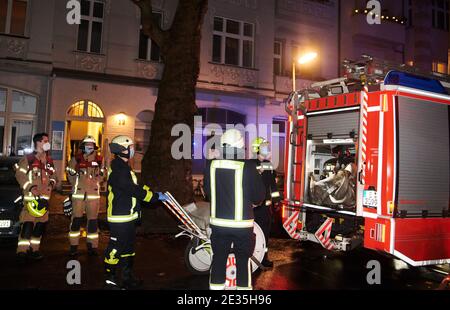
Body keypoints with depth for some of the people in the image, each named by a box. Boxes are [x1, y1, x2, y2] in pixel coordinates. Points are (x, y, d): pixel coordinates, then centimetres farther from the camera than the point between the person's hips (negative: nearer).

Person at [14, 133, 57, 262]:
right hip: (31, 196, -7)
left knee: (41, 224, 9)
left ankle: (33, 249, 20)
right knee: (28, 224, -12)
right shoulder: (28, 159, -4)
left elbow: (53, 175, 21)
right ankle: (22, 251, -5)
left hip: (45, 196, 7)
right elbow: (20, 174, -7)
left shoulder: (49, 160, 16)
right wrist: (30, 187, -16)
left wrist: (52, 184, 2)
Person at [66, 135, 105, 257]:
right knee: (76, 219, 1)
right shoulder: (77, 158, 2)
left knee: (93, 219, 5)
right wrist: (76, 184, 9)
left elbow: (102, 174, 16)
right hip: (78, 192, -1)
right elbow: (70, 172, 13)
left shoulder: (99, 159, 5)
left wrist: (95, 183, 9)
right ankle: (74, 246, 11)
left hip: (94, 192, 1)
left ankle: (92, 246, 14)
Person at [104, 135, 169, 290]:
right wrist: (156, 196, -20)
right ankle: (109, 278, 17)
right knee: (116, 248, 2)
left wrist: (153, 192, 9)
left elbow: (135, 185, 18)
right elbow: (134, 190, -25)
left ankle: (128, 277, 31)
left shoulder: (123, 167, 13)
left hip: (128, 216, 11)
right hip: (120, 218, -11)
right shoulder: (118, 170, -21)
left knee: (128, 248, 19)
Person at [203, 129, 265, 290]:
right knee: (243, 260, 12)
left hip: (218, 222, 3)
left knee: (218, 259, 16)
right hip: (242, 224, -3)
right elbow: (258, 196, -6)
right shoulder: (248, 166, -16)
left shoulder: (211, 165, -4)